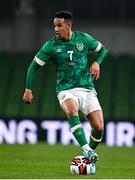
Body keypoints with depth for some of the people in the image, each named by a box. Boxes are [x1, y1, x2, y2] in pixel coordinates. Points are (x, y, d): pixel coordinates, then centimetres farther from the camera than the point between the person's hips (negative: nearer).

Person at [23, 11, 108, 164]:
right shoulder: (50, 46, -2)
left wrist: (97, 63, -3)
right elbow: (34, 66, 6)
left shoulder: (83, 38, 2)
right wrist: (28, 89, 0)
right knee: (72, 111, -37)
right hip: (66, 90, -2)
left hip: (87, 89, 2)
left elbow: (103, 49, 17)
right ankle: (87, 151, -42)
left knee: (99, 127, -10)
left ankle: (89, 156, 18)